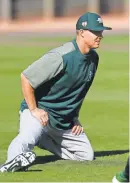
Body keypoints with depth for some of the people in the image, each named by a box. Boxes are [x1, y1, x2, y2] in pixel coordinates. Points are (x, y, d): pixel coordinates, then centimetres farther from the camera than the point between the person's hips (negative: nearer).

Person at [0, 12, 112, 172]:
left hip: (65, 119, 9)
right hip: (40, 111, -9)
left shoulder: (93, 58, 1)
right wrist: (34, 110, -20)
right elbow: (25, 77, -22)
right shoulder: (62, 57, -24)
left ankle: (40, 139, 20)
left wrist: (75, 117, 13)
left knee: (87, 155, 11)